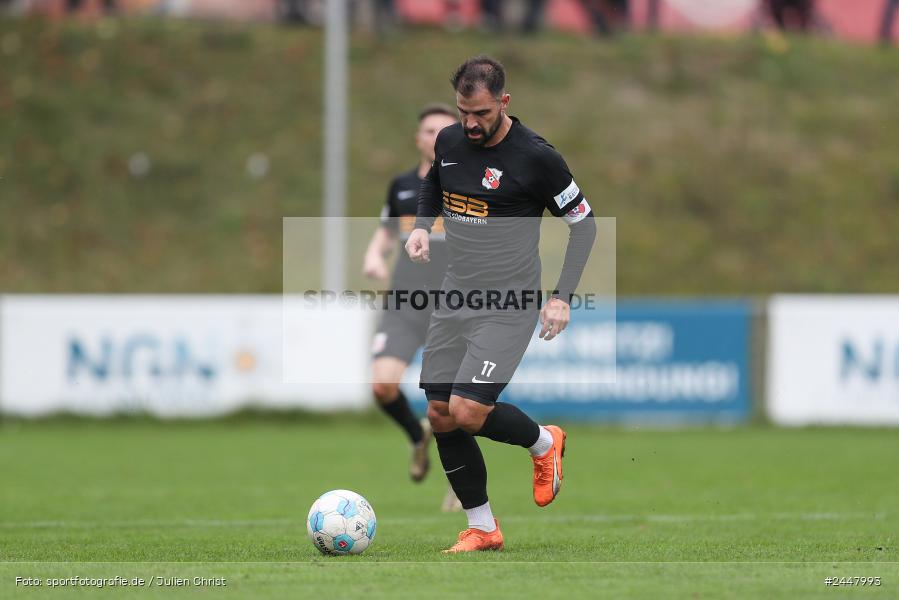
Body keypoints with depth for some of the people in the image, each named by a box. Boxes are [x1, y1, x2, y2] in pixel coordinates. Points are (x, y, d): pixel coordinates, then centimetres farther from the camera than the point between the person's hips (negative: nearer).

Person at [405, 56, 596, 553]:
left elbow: (583, 222, -5)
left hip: (508, 306, -6)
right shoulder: (449, 141, 3)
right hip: (454, 300, 6)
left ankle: (544, 443, 13)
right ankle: (482, 529, 16)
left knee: (468, 412, -18)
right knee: (441, 417, 3)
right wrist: (422, 226, 6)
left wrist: (563, 296, -11)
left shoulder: (536, 157, -15)